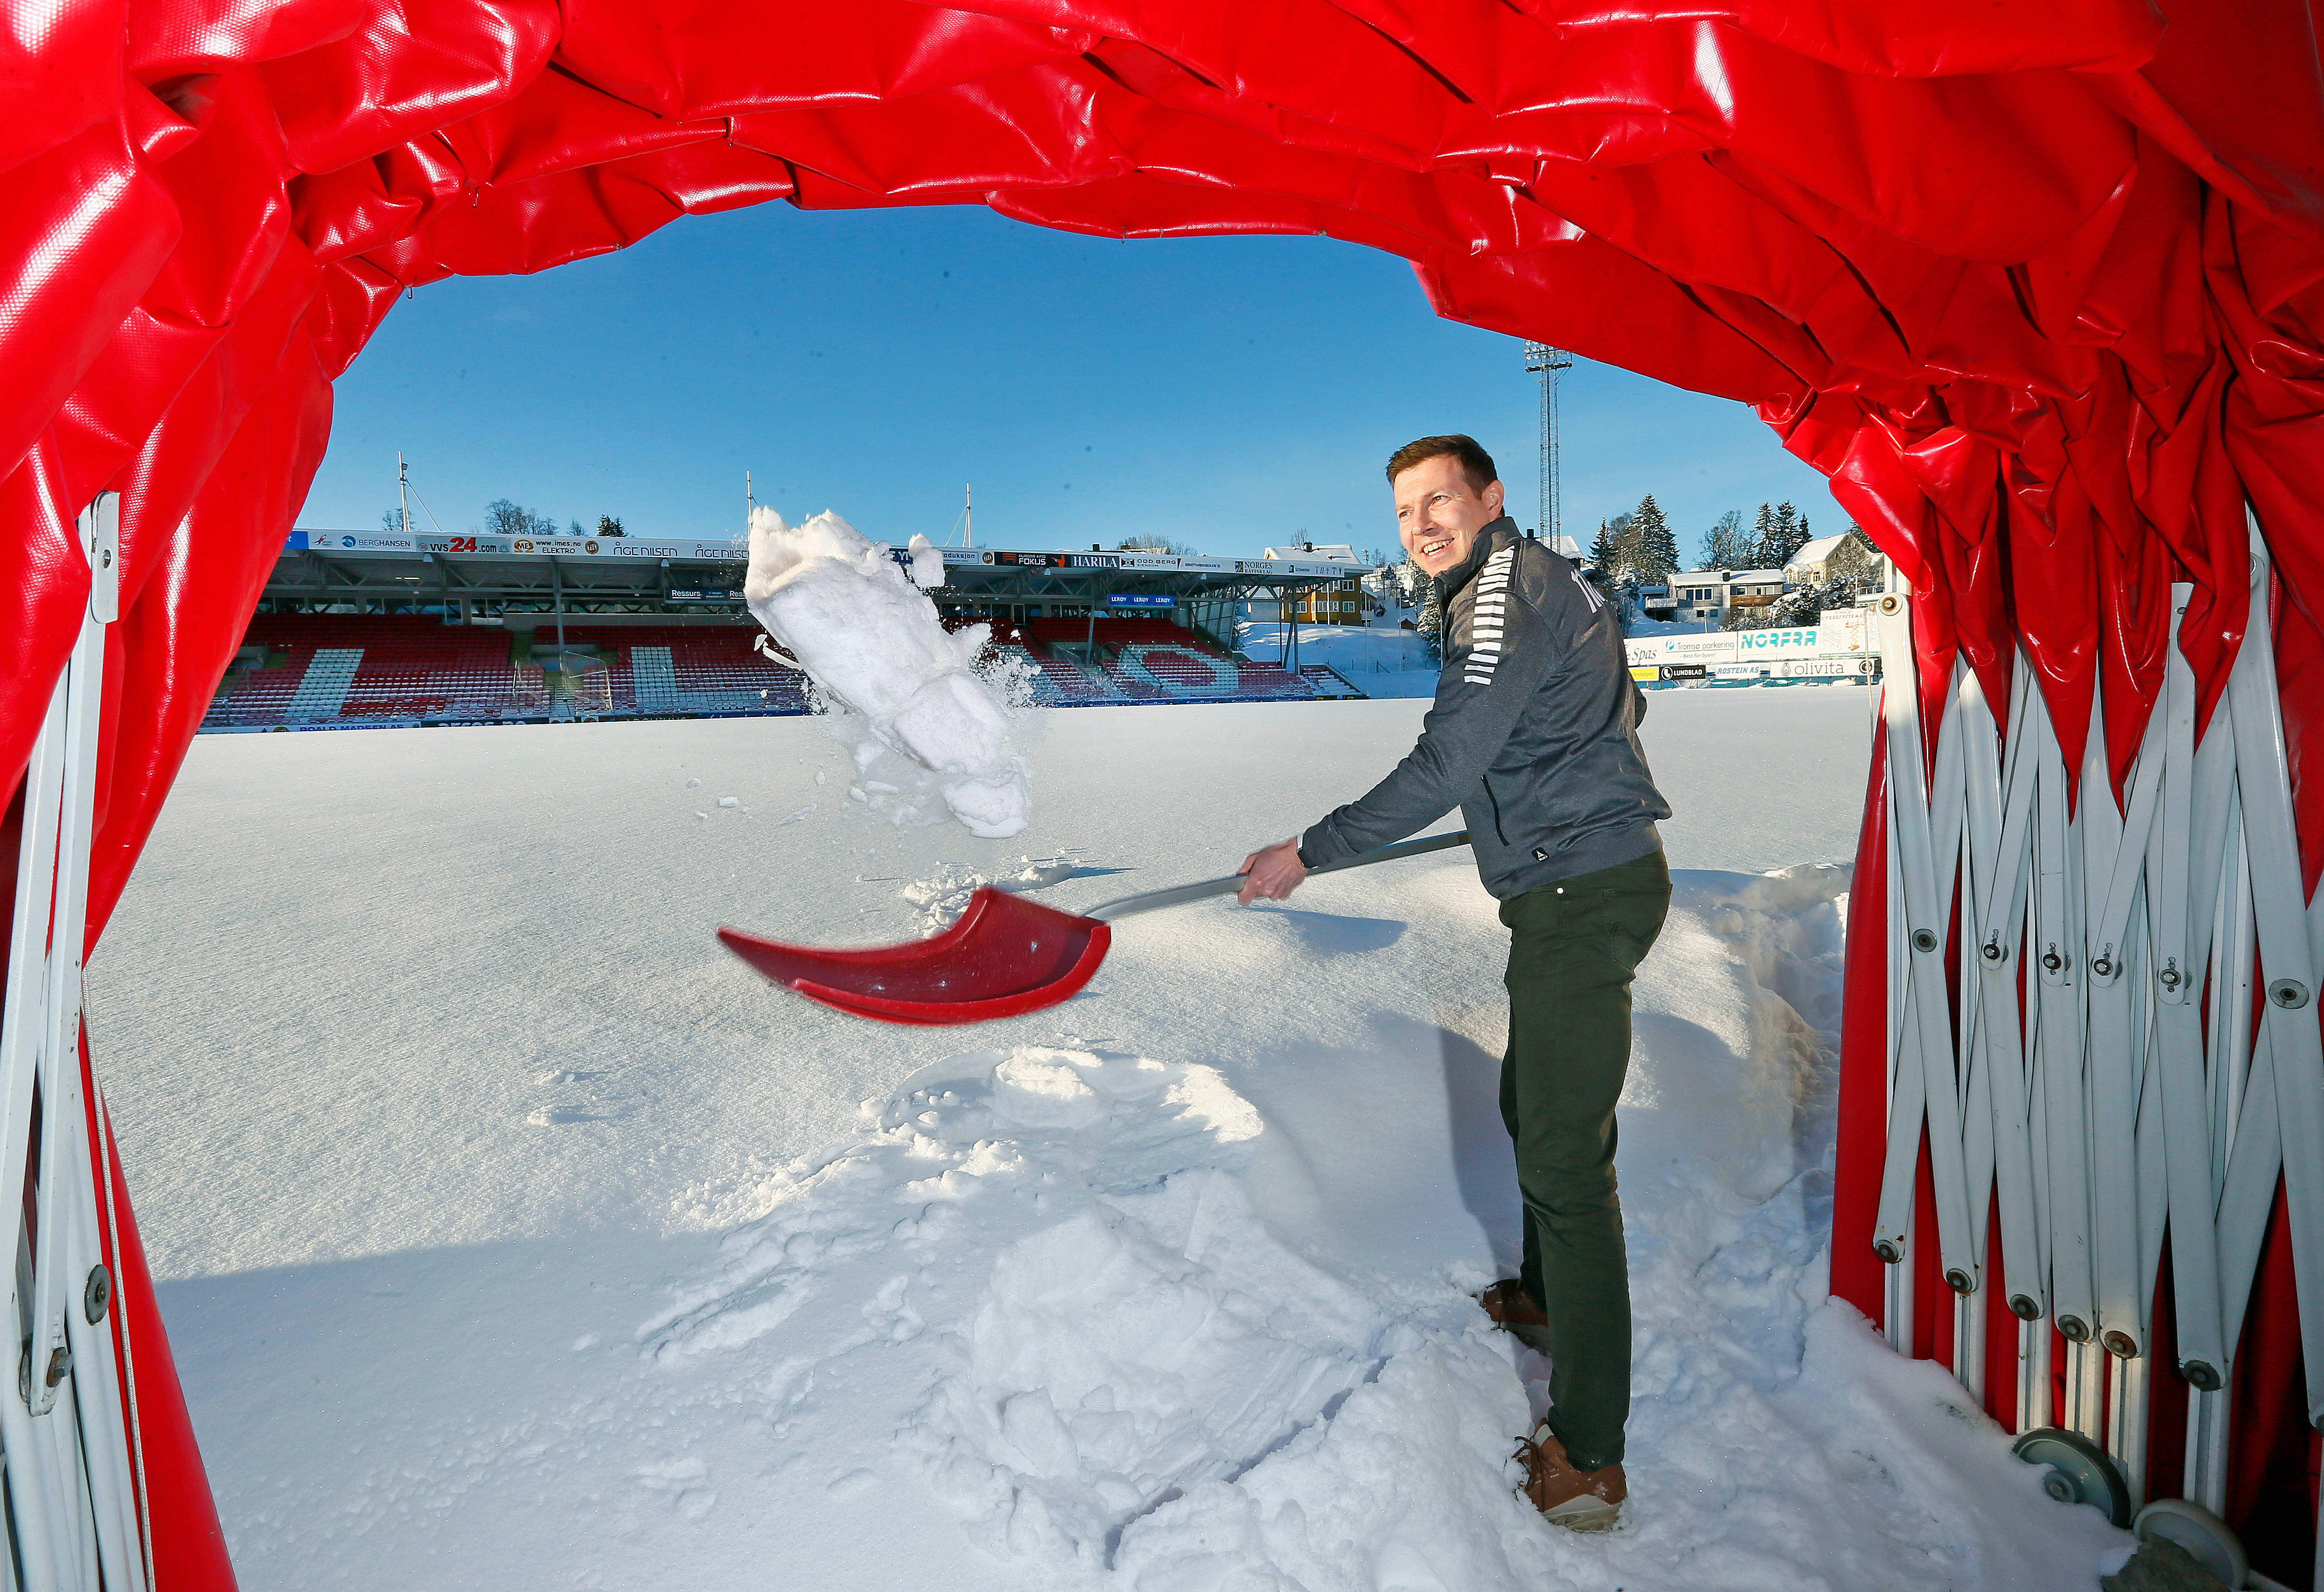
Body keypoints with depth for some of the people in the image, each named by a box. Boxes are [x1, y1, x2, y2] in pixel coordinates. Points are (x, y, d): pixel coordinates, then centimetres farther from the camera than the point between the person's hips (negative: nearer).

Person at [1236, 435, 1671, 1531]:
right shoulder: (1537, 584, 16)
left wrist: (1308, 852, -15)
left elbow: (1440, 772, -21)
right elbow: (1622, 708, 28)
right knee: (1531, 1106, 24)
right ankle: (1546, 1299, 46)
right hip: (1579, 881, 11)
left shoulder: (1507, 592, -15)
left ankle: (1586, 1458, 2)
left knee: (1565, 1156, -8)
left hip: (1581, 895, -11)